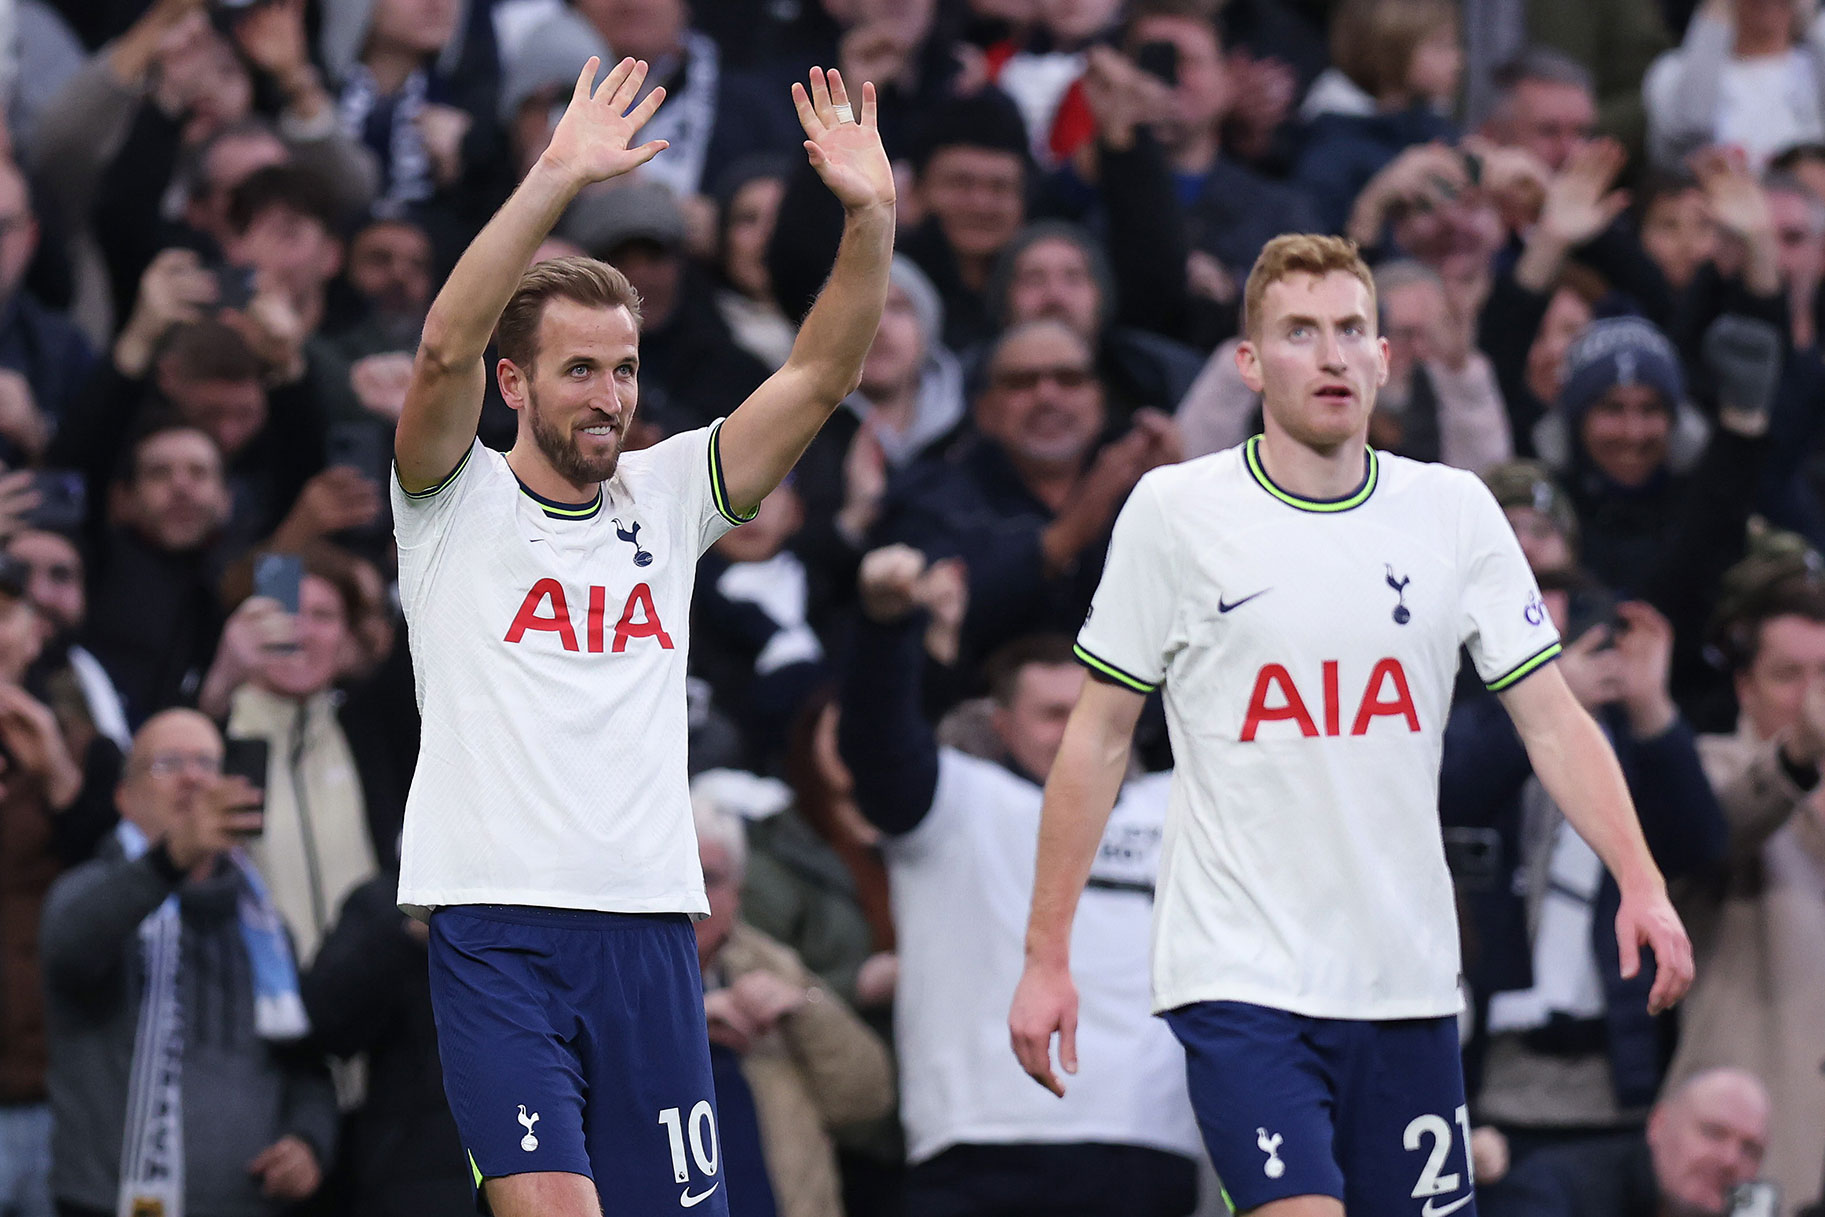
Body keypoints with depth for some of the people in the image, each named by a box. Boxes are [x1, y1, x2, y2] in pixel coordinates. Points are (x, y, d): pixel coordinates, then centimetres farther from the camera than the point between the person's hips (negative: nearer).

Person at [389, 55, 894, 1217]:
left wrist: (871, 223, -12)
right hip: (496, 924, -4)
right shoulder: (459, 500, 2)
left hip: (649, 926, 4)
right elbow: (448, 349, -16)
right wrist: (558, 180, -27)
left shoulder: (667, 497, 13)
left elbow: (821, 377, 4)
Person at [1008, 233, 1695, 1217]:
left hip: (1406, 979, 4)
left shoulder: (1455, 510, 6)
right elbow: (1098, 738, 4)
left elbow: (1551, 720, 5)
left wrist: (1640, 884, -10)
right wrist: (1047, 955, 0)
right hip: (1237, 978, -4)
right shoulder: (1173, 511, -1)